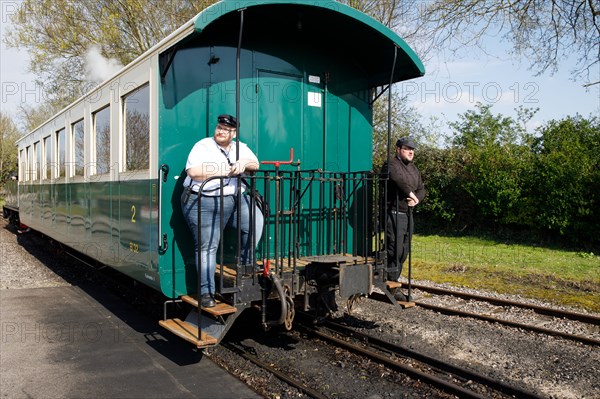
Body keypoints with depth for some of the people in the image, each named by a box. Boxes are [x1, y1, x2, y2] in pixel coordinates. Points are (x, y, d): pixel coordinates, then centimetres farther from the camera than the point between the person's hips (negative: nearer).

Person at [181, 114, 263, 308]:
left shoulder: (241, 147, 15)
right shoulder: (203, 146, -3)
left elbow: (255, 164, 8)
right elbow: (193, 171, -17)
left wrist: (244, 163, -14)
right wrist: (224, 171, -17)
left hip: (234, 200, 5)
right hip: (204, 203, -5)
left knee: (256, 220, -16)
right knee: (207, 247, -3)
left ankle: (245, 262, 4)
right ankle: (206, 292, 7)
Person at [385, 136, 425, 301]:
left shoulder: (414, 169, 19)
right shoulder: (392, 164, -9)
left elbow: (421, 189, 18)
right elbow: (397, 177, -32)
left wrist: (416, 199, -4)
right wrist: (410, 192, -22)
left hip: (407, 214, 9)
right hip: (394, 214, -9)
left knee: (403, 251, 12)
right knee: (395, 250, -9)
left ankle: (393, 282, 23)